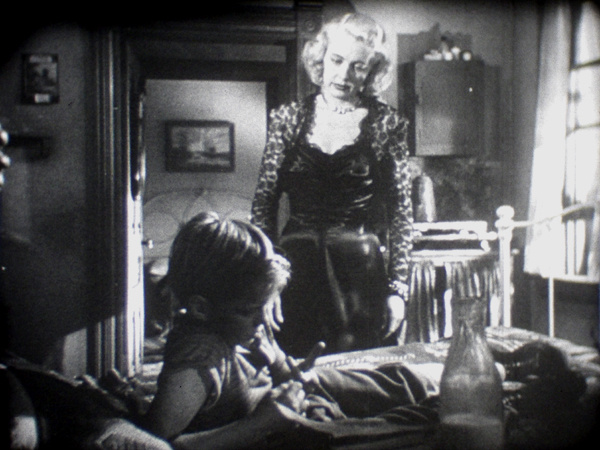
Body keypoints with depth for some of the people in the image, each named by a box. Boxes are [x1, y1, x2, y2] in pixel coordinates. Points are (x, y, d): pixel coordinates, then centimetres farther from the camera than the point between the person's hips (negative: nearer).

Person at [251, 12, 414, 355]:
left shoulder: (388, 124, 2)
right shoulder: (288, 119, 6)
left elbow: (402, 213, 2)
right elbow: (264, 203, 5)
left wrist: (399, 288, -3)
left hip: (363, 273, -1)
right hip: (296, 271, 1)